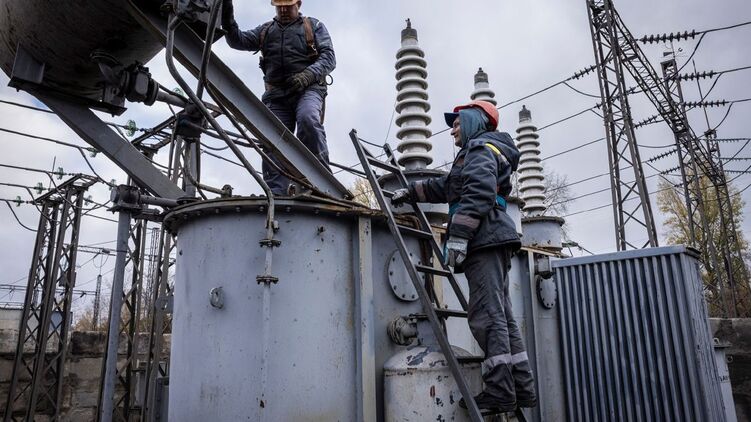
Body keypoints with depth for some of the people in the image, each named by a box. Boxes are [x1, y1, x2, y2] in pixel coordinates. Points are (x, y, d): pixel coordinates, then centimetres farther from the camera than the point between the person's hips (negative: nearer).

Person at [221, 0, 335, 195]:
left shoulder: (314, 26, 16)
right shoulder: (265, 30, 26)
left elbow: (328, 56, 3)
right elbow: (238, 40, 13)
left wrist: (308, 75, -15)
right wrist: (228, 20, -6)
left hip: (308, 89, -3)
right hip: (276, 95, 4)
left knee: (308, 120, -34)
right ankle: (275, 196, -16)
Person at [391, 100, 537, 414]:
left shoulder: (481, 147, 0)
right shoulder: (481, 152, 31)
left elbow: (478, 192, -17)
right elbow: (444, 187, 39)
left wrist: (458, 235, -22)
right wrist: (410, 192, 41)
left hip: (485, 239, -10)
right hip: (493, 243, 10)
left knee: (487, 316, -13)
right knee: (500, 315, 8)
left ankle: (500, 394, -11)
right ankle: (522, 389, 12)